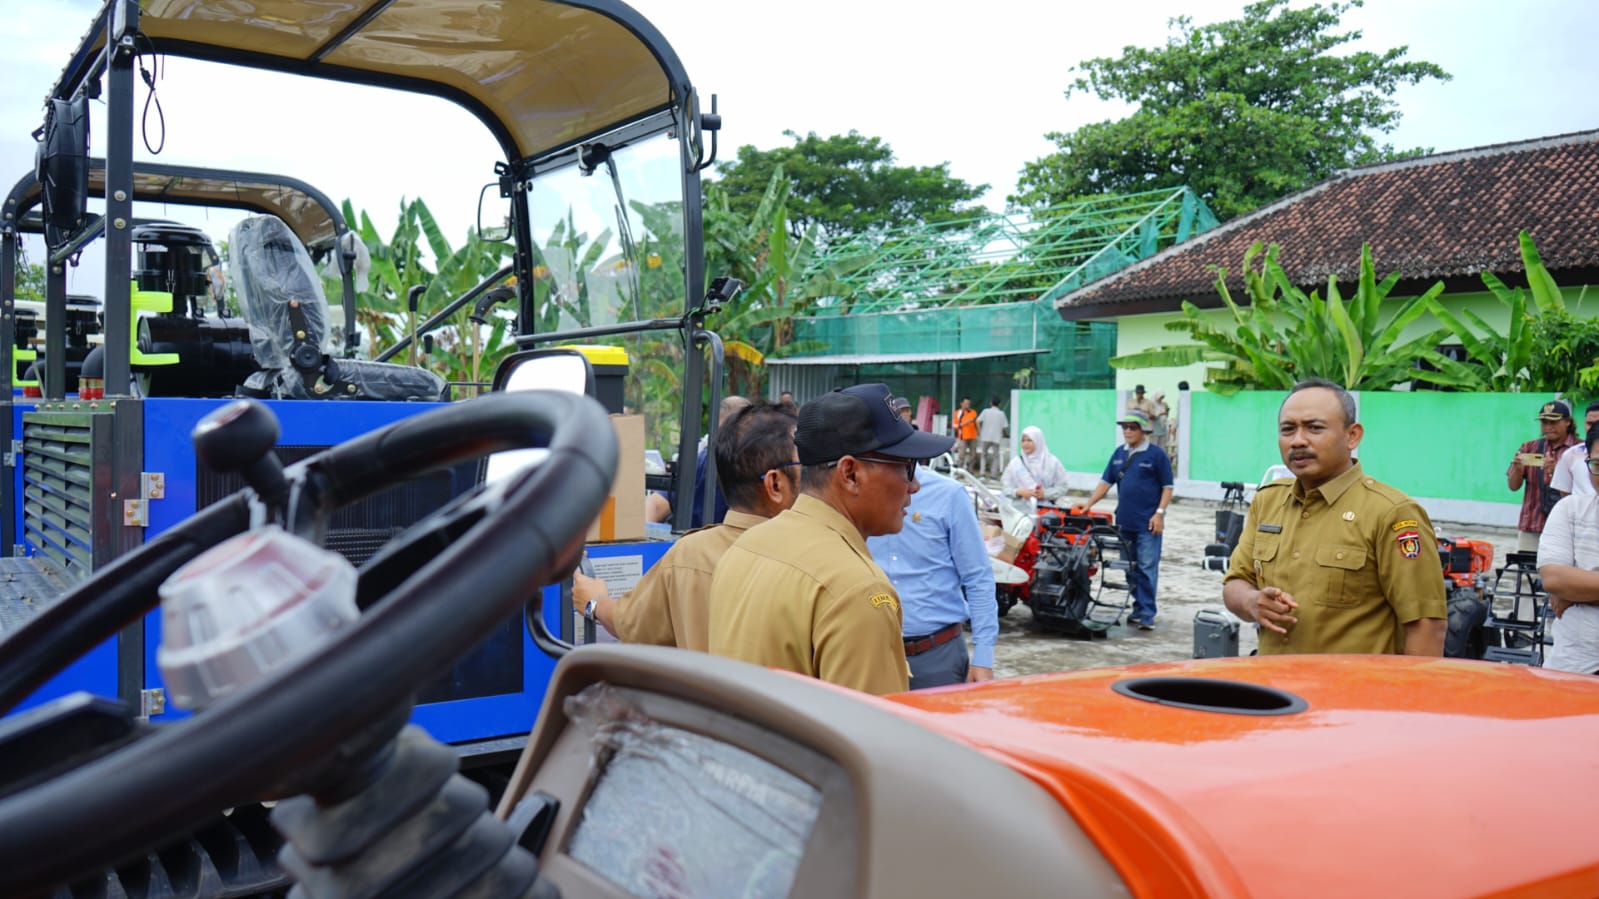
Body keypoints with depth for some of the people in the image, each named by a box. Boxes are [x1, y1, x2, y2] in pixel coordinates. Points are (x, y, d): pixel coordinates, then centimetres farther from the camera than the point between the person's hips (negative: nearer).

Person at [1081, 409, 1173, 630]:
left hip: (1148, 523, -6)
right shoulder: (1119, 453, 12)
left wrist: (1159, 513, -12)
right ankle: (1138, 608, 20)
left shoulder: (1156, 454, -3)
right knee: (1131, 568, 10)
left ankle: (1147, 614, -4)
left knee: (1147, 568, -7)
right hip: (1124, 521, 6)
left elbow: (1167, 487, -3)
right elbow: (1105, 482, 14)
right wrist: (1088, 504, 4)